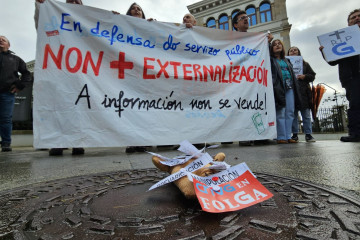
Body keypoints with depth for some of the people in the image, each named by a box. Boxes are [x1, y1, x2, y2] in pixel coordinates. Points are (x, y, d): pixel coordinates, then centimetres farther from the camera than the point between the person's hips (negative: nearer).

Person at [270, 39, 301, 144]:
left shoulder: (286, 60, 25)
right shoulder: (271, 60, 9)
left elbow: (292, 73, 24)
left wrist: (295, 87, 16)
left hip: (289, 88, 6)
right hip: (279, 88, -6)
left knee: (290, 113, 2)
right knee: (280, 113, -10)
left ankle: (288, 136, 7)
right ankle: (281, 137, -6)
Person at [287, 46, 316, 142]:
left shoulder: (305, 64, 16)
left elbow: (312, 76, 12)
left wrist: (305, 76, -6)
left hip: (304, 92, 2)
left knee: (306, 115, 2)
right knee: (293, 114, 1)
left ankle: (308, 134, 9)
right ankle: (295, 134, 8)